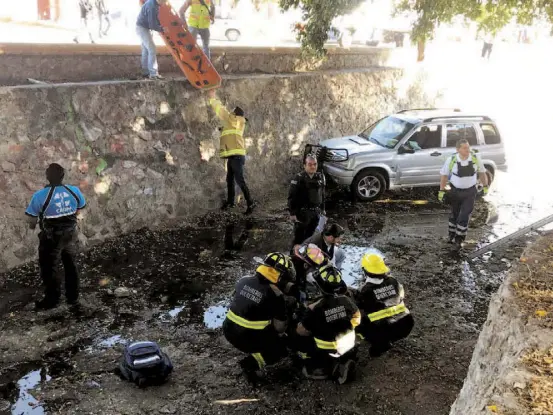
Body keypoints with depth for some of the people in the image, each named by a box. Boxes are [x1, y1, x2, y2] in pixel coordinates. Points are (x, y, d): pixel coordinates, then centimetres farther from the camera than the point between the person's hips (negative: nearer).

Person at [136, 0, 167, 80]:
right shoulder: (152, 7, -27)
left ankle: (146, 72, 19)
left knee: (146, 50, 13)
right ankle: (153, 74, -12)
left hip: (143, 27, 10)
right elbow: (152, 25, -24)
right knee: (152, 49, -11)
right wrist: (162, 29, -11)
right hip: (142, 28, -10)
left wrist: (160, 26, 6)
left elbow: (155, 19, 16)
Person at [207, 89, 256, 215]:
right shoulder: (234, 123, 19)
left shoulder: (235, 121, -5)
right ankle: (230, 202, 25)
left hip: (236, 156, -10)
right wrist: (215, 98, 23)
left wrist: (213, 98, 3)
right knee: (230, 180, 16)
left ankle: (251, 203, -13)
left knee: (240, 180, -13)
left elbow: (221, 111, -5)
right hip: (233, 156, 10)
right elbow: (223, 112, 26)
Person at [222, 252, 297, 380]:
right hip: (246, 338, -7)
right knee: (282, 348, 11)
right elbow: (280, 327, -8)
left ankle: (253, 350, 25)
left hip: (229, 329, 7)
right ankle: (252, 364, -1)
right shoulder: (275, 295, -17)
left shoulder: (244, 281, -1)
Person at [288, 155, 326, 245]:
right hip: (302, 213, -5)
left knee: (311, 236, 16)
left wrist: (322, 209, 15)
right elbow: (291, 197, -12)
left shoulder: (320, 177, 4)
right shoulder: (298, 178, -13)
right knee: (299, 237, -1)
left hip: (316, 212, 5)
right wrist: (292, 213, -13)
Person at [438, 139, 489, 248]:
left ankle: (459, 239, 15)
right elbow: (444, 175, -3)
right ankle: (452, 235, 39)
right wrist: (441, 191, -4)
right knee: (454, 214, 17)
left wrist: (485, 186, 7)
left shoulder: (476, 158, -13)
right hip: (455, 191, 0)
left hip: (470, 192, 0)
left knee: (464, 216, -4)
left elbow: (482, 172, 3)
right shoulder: (451, 160, -15)